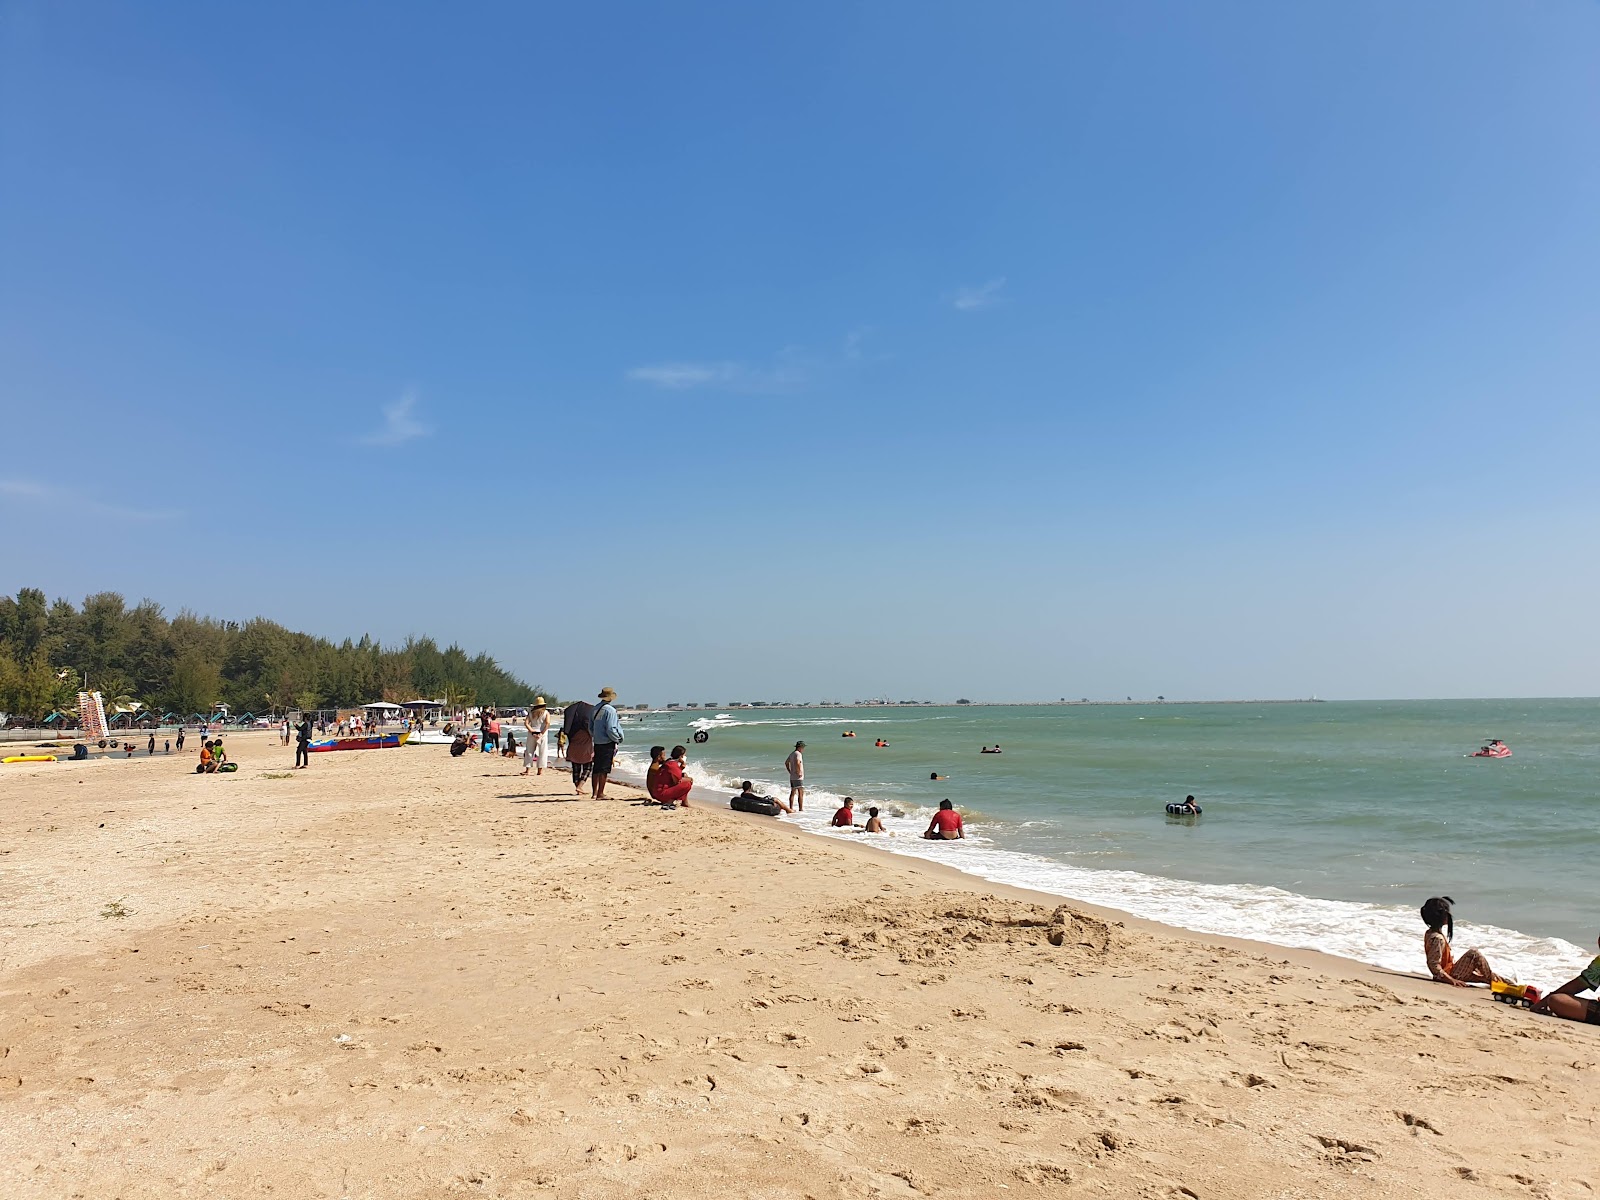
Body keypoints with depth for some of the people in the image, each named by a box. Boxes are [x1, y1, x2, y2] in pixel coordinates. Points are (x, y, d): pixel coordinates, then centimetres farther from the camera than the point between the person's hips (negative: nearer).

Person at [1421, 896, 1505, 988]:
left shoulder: (1430, 933, 5)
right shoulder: (1437, 938, -25)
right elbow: (1434, 965, -27)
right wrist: (1452, 980, -24)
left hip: (1449, 970, 10)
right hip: (1451, 975, -10)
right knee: (1474, 954, -9)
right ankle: (1491, 978, 8)